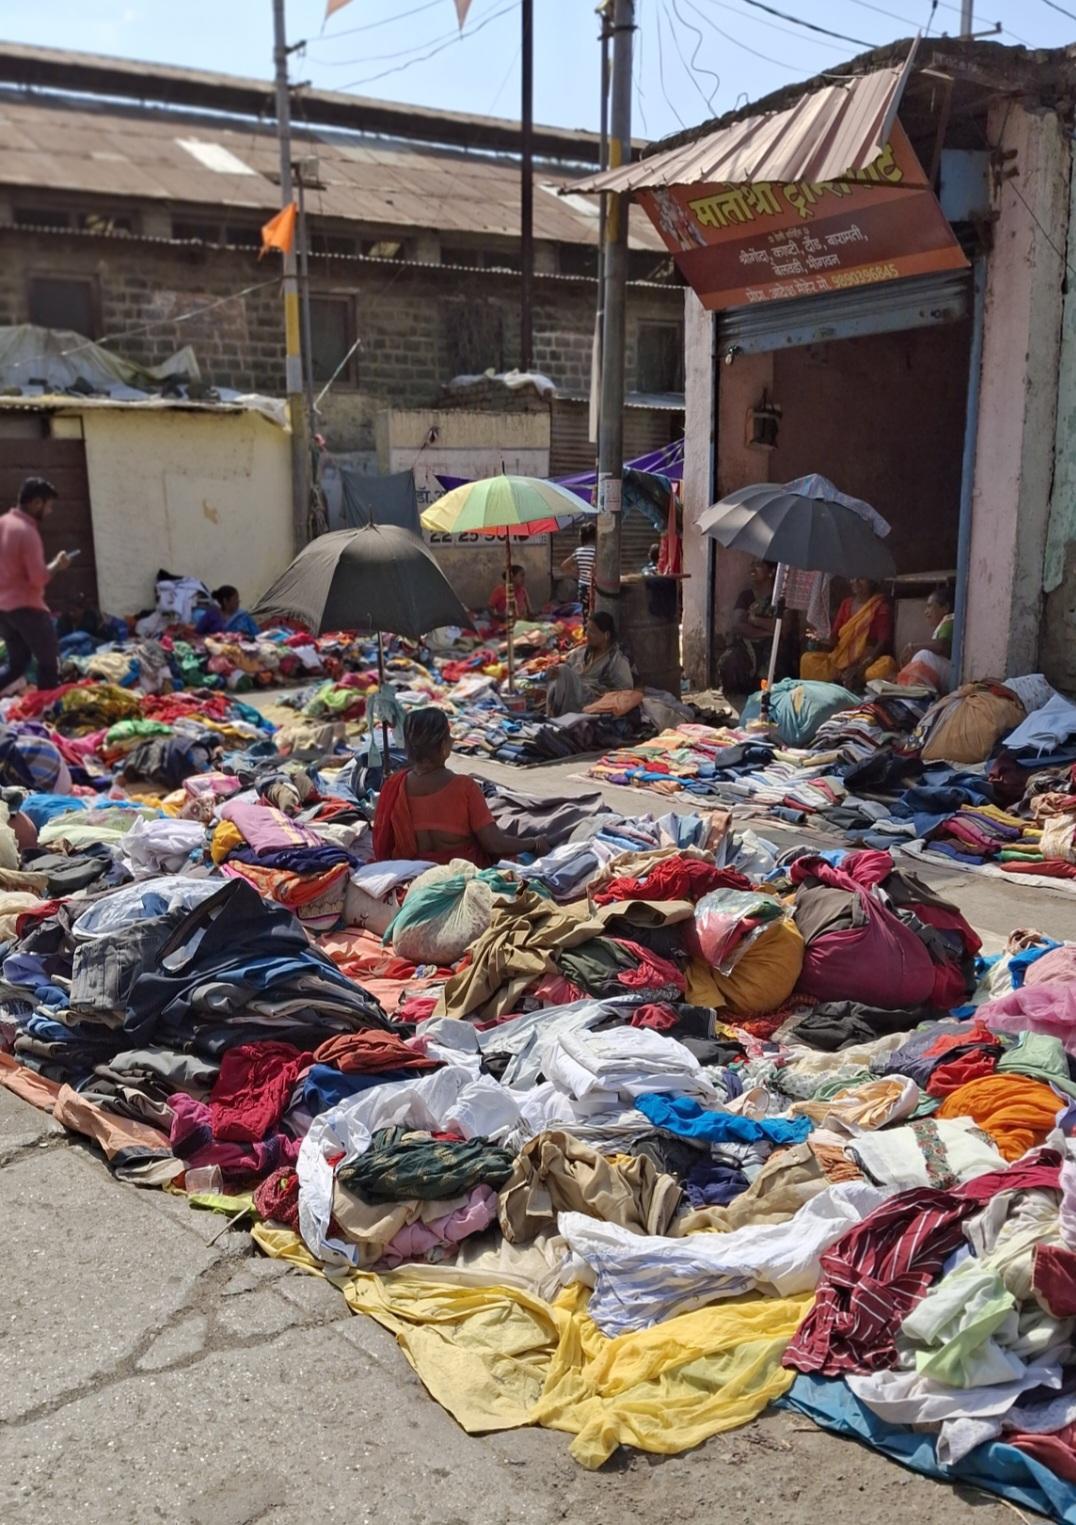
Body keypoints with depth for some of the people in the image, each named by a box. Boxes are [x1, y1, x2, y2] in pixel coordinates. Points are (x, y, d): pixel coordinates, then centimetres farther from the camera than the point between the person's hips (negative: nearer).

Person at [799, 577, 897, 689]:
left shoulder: (881, 606, -3)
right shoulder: (846, 604, 11)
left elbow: (883, 643, -13)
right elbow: (834, 639, 9)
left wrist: (861, 667, -25)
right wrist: (820, 643, -16)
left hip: (870, 660, -4)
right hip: (842, 659, 4)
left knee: (887, 663, -38)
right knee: (808, 659, -20)